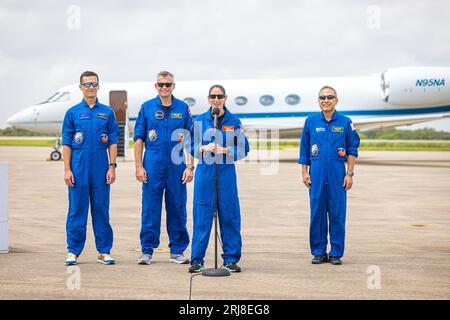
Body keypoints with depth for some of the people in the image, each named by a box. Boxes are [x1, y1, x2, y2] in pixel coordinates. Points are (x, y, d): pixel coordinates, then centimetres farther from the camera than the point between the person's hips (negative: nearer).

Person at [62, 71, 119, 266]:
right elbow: (66, 144, 4)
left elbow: (112, 142, 7)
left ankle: (104, 251, 12)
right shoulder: (73, 113, 5)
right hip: (79, 169, -1)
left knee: (101, 209, 5)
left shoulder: (107, 112, 8)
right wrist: (67, 169, -3)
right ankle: (73, 251, 9)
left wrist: (112, 167, -1)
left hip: (101, 169, 1)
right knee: (77, 209, 2)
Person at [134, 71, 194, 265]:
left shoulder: (183, 109, 6)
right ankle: (147, 251, 10)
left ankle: (177, 250, 16)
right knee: (150, 210, 2)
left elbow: (190, 140, 7)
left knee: (177, 209, 6)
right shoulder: (147, 108, 4)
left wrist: (190, 166, -1)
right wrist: (139, 166, -3)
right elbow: (139, 139, 4)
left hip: (177, 166, 1)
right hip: (153, 166, -1)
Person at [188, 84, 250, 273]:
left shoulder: (234, 121, 5)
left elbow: (243, 149, 5)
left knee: (229, 215, 3)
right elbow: (192, 147, 9)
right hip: (205, 172, 0)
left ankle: (231, 259, 12)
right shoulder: (200, 121, 7)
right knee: (202, 216, -1)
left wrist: (225, 150, -11)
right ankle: (197, 260, 5)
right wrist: (204, 148, -10)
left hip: (226, 172, 0)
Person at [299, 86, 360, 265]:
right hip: (316, 174, 1)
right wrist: (304, 172, 5)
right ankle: (319, 252, 12)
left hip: (337, 174, -1)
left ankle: (336, 252, 8)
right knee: (317, 212, 3)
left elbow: (352, 150, 6)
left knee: (337, 213, 0)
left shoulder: (345, 122, 5)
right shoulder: (311, 122, 8)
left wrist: (350, 174, -1)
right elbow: (304, 150, 11)